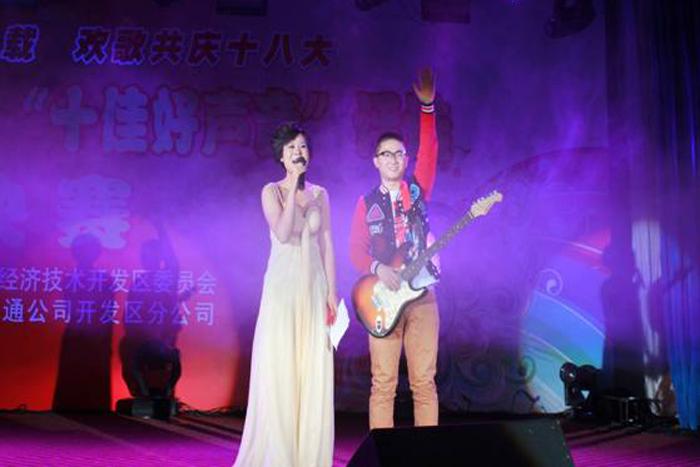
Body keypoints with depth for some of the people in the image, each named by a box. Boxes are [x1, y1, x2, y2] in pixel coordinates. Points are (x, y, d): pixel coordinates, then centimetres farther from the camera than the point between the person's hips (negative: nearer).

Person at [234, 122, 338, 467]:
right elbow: (282, 233, -17)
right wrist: (294, 185, -15)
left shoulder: (320, 194, 10)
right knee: (278, 370, -3)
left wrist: (331, 291, 3)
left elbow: (327, 244, 9)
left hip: (314, 287, 3)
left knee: (312, 371, 3)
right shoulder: (271, 191, 0)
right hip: (282, 286, -3)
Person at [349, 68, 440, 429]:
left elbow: (429, 151, -4)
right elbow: (356, 250, 3)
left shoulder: (417, 189, 9)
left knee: (424, 381, 3)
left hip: (422, 293, 1)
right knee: (383, 382, 0)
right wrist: (378, 269, -17)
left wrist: (427, 106, -14)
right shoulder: (366, 203, 8)